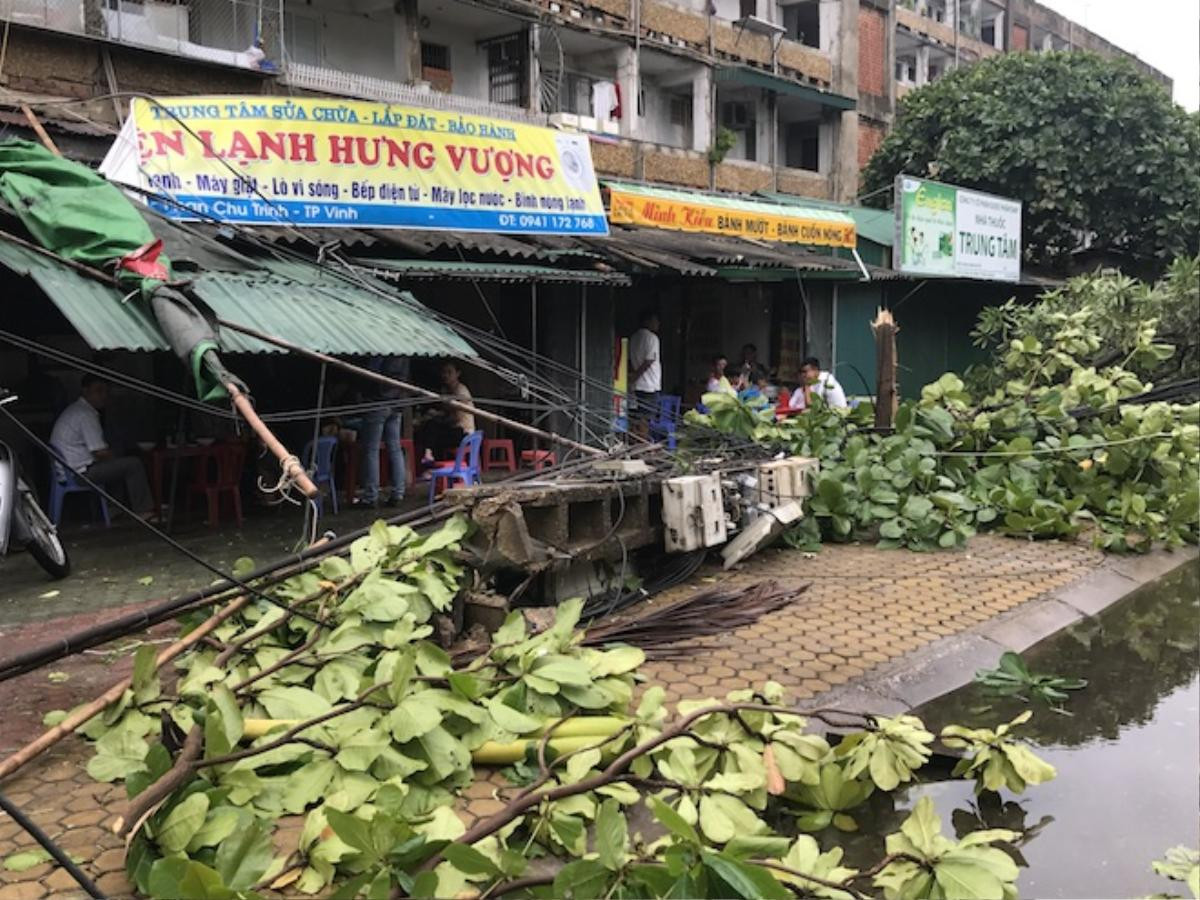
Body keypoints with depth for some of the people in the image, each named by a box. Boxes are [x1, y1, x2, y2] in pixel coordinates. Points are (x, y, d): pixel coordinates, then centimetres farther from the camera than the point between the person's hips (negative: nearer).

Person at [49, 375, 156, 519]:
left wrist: (113, 456, 13)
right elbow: (100, 452, -19)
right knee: (134, 464, -13)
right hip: (81, 471, -11)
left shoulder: (75, 410, 17)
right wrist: (116, 458, -1)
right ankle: (143, 511, -7)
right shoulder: (86, 414, -18)